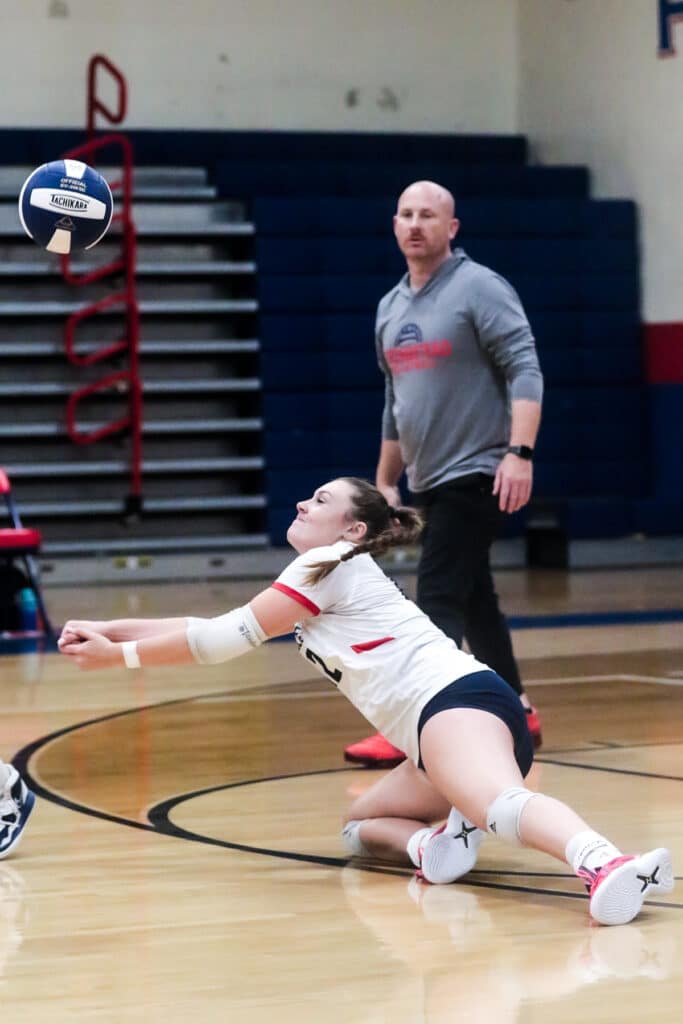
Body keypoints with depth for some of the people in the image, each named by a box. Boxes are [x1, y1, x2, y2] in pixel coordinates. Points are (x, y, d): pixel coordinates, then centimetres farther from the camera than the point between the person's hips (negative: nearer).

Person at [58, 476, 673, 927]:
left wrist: (120, 655, 11)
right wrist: (107, 630, 32)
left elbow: (230, 637, 4)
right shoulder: (312, 588, 33)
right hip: (448, 716, 10)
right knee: (361, 826, 23)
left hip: (456, 698, -10)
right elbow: (217, 628, 35)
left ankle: (605, 864, -64)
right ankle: (433, 844, -9)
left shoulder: (332, 564, 6)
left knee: (498, 805, -38)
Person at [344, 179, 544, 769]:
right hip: (428, 480, 8)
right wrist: (385, 482, 19)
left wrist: (520, 452, -26)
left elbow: (525, 371, -16)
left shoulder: (479, 289, -9)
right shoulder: (391, 307, 14)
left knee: (438, 598, -14)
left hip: (475, 476, -8)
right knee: (473, 599, 13)